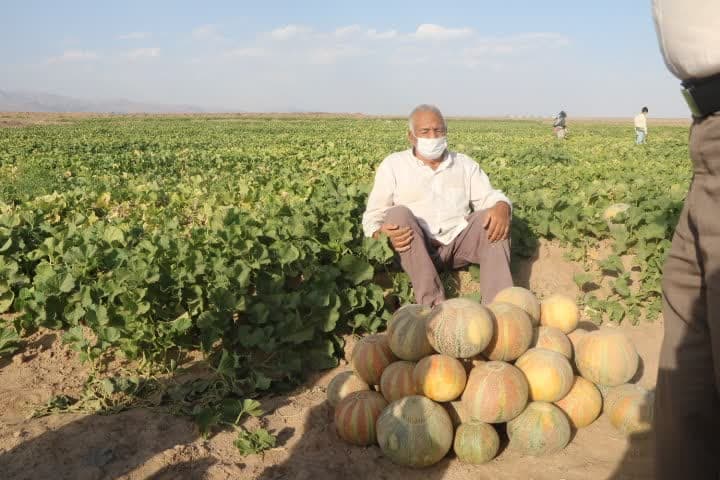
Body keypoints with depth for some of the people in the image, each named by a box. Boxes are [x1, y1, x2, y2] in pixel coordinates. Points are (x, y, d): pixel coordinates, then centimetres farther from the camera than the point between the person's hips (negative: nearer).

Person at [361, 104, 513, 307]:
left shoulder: (465, 164, 16)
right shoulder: (393, 165, 8)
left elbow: (489, 197, 6)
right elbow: (373, 216, 3)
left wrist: (502, 207, -20)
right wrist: (381, 234, -22)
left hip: (459, 242, 2)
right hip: (416, 249, -2)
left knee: (493, 219, -21)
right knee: (398, 214, -29)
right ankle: (434, 304, -39)